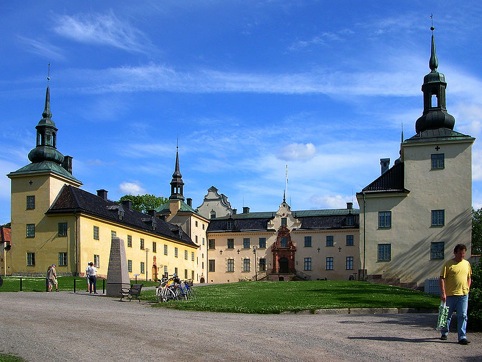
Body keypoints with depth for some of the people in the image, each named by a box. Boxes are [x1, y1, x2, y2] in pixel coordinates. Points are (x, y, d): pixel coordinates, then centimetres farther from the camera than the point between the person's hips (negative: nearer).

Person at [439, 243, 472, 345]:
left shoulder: (467, 264, 9)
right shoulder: (448, 264, -7)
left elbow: (469, 277, 20)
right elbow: (442, 278, -9)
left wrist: (467, 289, 9)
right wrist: (443, 293, -15)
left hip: (463, 294, 3)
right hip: (450, 294, -3)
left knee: (463, 316, -2)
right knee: (447, 315, 10)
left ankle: (462, 337, 0)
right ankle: (444, 333, 28)